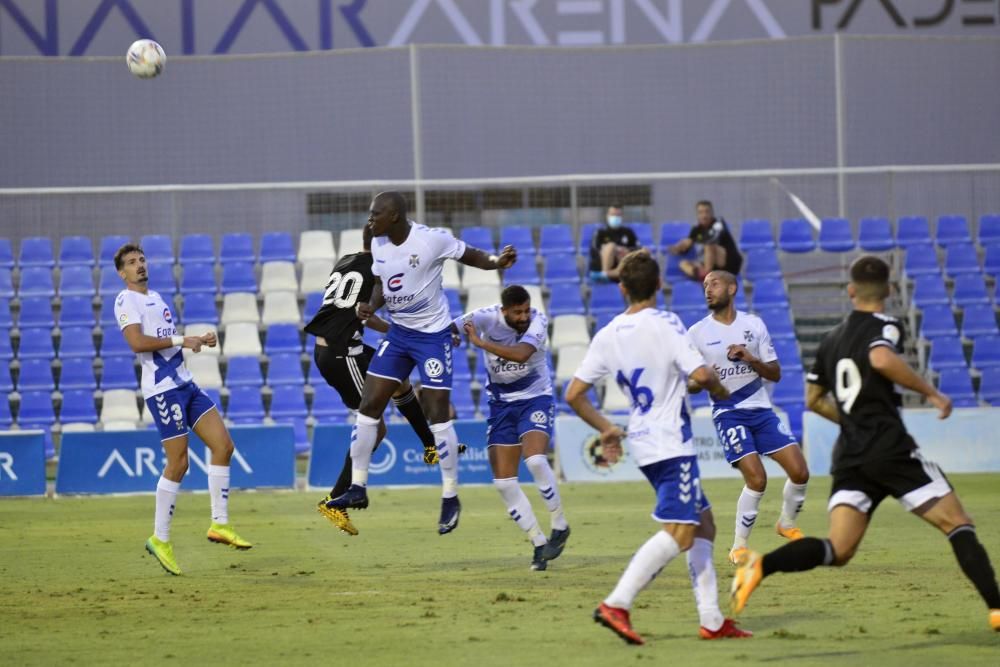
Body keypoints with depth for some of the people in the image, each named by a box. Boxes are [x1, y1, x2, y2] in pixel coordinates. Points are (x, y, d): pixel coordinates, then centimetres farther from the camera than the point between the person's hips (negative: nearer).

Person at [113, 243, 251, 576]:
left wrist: (200, 340, 12)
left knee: (223, 445, 1)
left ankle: (220, 524, 4)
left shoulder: (155, 297, 21)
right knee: (178, 463, -8)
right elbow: (137, 342, -21)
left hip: (184, 384, 9)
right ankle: (160, 539, 2)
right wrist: (181, 340, -18)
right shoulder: (126, 300, -7)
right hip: (162, 388, -9)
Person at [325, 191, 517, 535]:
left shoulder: (432, 240, -19)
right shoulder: (378, 245, -1)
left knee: (438, 417, -7)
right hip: (398, 333, 6)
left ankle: (451, 497, 5)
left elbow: (472, 256, -8)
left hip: (433, 335, -6)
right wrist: (371, 306, -9)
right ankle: (357, 488, 10)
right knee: (368, 407, 1)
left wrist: (497, 261, -29)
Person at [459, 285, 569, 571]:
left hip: (535, 397, -3)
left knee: (535, 459, -27)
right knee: (503, 481, -3)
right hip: (501, 403, 3)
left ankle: (560, 526, -9)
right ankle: (539, 544, 7)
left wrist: (481, 342, -33)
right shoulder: (486, 318, -13)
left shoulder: (538, 321, -18)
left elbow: (520, 354, -35)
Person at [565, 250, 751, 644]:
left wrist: (606, 429, 18)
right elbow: (700, 374, -20)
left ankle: (712, 620, 11)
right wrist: (719, 390, 3)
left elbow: (574, 395, 5)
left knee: (703, 524, 15)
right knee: (678, 534, -12)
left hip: (643, 445, 8)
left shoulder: (608, 336, 6)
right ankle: (617, 604, -25)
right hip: (672, 444, -8)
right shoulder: (666, 325, -11)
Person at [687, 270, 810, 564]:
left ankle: (787, 524, 25)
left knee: (799, 472, -4)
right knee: (756, 478, -19)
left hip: (761, 409, 3)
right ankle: (739, 547, -4)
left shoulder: (754, 325, 4)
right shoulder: (697, 333, -2)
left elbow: (775, 374, 6)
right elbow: (690, 383, 0)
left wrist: (751, 360, -13)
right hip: (728, 413, -3)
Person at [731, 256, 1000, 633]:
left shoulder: (832, 340, 18)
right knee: (957, 524, 3)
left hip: (850, 455, 6)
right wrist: (931, 392, -17)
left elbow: (814, 400, 25)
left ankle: (761, 566, -25)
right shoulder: (885, 327, -2)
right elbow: (881, 359, -25)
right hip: (891, 449, -6)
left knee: (838, 551, -2)